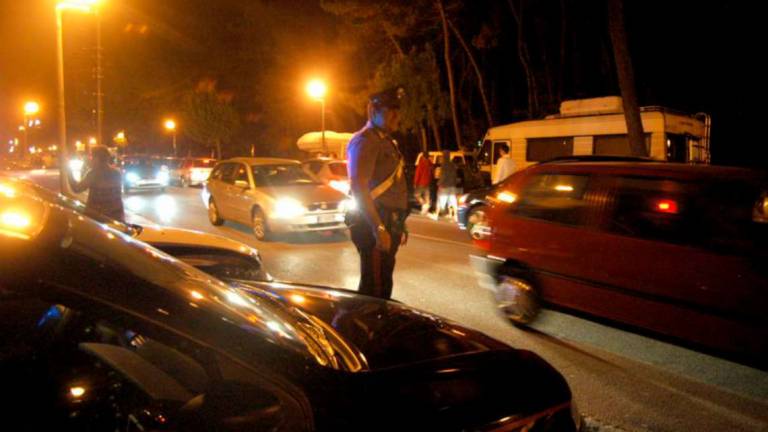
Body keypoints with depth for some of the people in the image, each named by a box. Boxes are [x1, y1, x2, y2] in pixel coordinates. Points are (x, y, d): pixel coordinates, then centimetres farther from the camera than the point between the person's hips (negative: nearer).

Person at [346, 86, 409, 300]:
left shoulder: (386, 141, 19)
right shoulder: (365, 141, -11)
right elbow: (359, 188, -21)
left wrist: (399, 225, 22)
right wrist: (379, 228, -26)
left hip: (389, 223, 10)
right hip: (374, 225, -10)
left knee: (384, 283, 16)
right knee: (373, 286, -7)